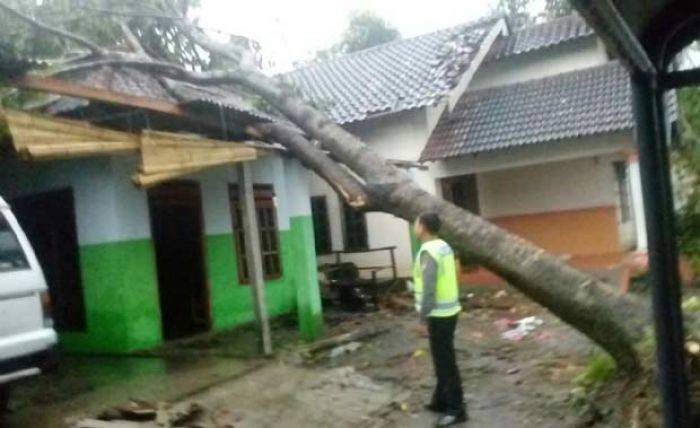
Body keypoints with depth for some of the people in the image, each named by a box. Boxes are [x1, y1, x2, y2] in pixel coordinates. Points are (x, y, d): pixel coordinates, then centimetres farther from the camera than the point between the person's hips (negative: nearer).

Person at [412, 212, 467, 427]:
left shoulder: (428, 252, -19)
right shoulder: (444, 246, 10)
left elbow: (429, 288, -23)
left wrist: (422, 317, -16)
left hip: (439, 314, -10)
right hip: (448, 310, 10)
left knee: (445, 362, -2)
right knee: (442, 359, 18)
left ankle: (456, 409, 5)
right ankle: (441, 401, 30)